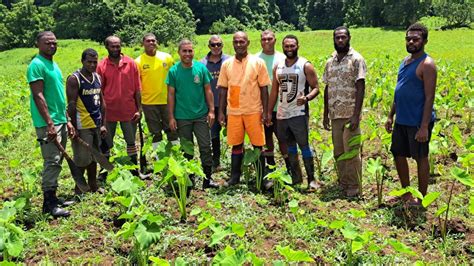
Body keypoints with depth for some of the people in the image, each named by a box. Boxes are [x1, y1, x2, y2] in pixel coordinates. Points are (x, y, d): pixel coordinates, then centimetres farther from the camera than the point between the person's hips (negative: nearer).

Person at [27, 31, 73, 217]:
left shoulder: (53, 64, 17)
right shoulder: (37, 65, -10)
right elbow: (38, 96, -17)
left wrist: (67, 120, 19)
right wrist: (49, 124, -22)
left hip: (61, 121, 9)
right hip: (48, 123, -9)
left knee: (57, 161, 12)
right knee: (52, 161, -8)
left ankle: (53, 197, 21)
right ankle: (49, 203, -2)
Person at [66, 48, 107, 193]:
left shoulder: (97, 78, 11)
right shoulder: (74, 79, -11)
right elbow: (71, 105, -14)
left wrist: (103, 124, 11)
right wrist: (74, 127, -16)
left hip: (96, 125, 7)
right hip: (82, 126, -7)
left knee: (94, 157, 15)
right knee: (82, 159, -1)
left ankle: (93, 187, 26)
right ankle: (78, 189, 14)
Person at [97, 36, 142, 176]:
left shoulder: (131, 63, -1)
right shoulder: (101, 66, -2)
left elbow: (137, 88, 1)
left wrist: (139, 109, -2)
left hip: (129, 111, 1)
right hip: (109, 111, 0)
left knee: (131, 142, 12)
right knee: (106, 144, 10)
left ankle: (134, 171, 24)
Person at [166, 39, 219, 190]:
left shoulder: (201, 68, -1)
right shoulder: (174, 71, -3)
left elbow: (208, 91, 3)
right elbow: (171, 95, 0)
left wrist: (211, 111, -2)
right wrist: (171, 117, -3)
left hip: (201, 115, 0)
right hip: (182, 117, 0)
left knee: (205, 147, 2)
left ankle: (208, 178, 11)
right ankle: (189, 178, 23)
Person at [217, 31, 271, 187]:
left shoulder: (258, 62, -3)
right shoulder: (226, 64, 5)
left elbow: (264, 88, -2)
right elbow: (223, 89, 8)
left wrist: (265, 111, -6)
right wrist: (221, 112, 3)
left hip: (254, 111, -2)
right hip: (233, 112, 2)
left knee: (258, 145, 4)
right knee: (236, 145, 10)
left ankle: (261, 178, 16)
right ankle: (235, 177, 22)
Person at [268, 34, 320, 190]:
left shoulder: (305, 66, -4)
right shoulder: (278, 67, 10)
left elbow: (316, 88, -6)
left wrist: (306, 98, -26)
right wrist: (269, 112, 11)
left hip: (299, 113, -5)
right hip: (282, 114, 5)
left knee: (304, 146, -4)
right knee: (289, 147, 12)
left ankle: (311, 179, 5)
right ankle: (296, 177, 24)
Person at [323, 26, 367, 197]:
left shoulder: (356, 59, -5)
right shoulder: (330, 62, 13)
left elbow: (360, 88, -11)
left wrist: (356, 115, -17)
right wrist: (325, 114, 12)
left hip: (350, 114, -6)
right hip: (335, 114, 6)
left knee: (351, 152, -2)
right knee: (338, 152, 12)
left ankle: (354, 187, 9)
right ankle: (343, 183, 24)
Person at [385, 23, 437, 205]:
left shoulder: (426, 64, -14)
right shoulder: (405, 61, 11)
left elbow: (429, 98, -18)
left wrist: (424, 127, -22)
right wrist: (391, 116, 15)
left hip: (418, 122, -8)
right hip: (401, 121, 8)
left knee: (421, 158, 5)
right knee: (398, 155, 14)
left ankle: (421, 199, 19)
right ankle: (406, 194, 31)